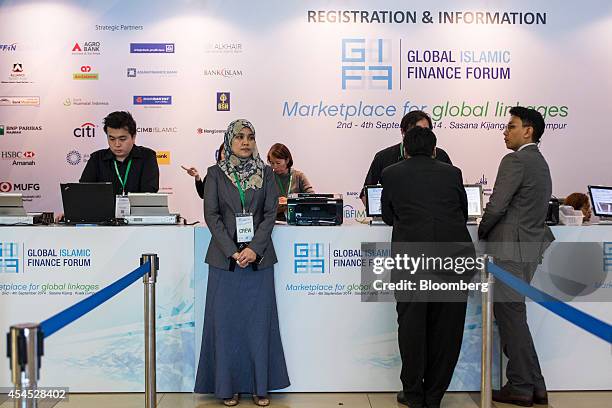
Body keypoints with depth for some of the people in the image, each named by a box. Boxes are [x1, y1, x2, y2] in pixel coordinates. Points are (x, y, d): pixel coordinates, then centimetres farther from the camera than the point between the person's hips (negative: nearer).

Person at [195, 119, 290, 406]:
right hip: (224, 257, -1)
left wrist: (254, 249, -12)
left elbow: (270, 213, 1)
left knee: (259, 321, 4)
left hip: (259, 257, 1)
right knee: (226, 321, 3)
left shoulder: (265, 173, 8)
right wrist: (232, 251, -12)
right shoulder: (216, 174, 5)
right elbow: (211, 214, -2)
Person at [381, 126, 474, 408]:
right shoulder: (452, 173, 14)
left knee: (412, 324, 10)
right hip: (455, 253, 2)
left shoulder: (391, 174, 11)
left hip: (411, 254, -1)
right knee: (446, 325, 11)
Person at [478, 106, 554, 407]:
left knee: (510, 315, -1)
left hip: (510, 248, -9)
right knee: (513, 314, 15)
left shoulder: (515, 161, -13)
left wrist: (482, 232, 0)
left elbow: (496, 206, -18)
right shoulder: (541, 163, 17)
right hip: (531, 246, 9)